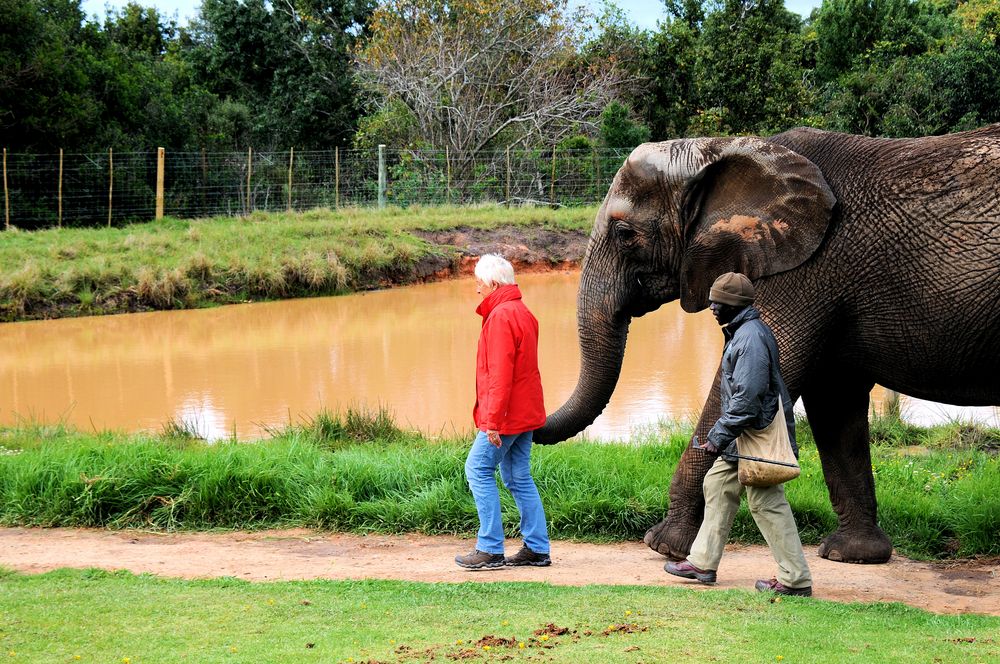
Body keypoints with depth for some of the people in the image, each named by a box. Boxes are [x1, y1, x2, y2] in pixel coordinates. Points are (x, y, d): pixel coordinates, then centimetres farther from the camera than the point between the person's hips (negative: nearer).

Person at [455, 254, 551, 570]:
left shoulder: (501, 316, -16)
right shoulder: (522, 312, 15)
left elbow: (500, 374, -22)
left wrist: (493, 421, -22)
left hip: (507, 413, -10)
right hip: (525, 412, 10)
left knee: (478, 470, -3)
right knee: (519, 478, 11)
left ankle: (490, 549, -3)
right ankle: (537, 549, 11)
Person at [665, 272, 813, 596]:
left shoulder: (751, 337, -19)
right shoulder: (741, 333, 14)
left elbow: (747, 397, -25)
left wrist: (720, 436, -21)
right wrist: (721, 433, 20)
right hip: (745, 439, 11)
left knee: (767, 504, -6)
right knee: (717, 485, 17)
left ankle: (795, 579, -1)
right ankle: (702, 562, 25)